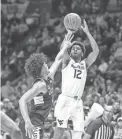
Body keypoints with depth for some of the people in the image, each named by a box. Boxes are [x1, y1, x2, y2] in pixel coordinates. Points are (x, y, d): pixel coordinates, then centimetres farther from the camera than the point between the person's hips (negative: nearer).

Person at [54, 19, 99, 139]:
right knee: (60, 128, -12)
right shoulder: (67, 62, 8)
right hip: (65, 100, -3)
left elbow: (96, 50, 5)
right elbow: (64, 47, -10)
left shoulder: (85, 64, 16)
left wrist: (87, 32, 6)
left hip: (78, 102, 3)